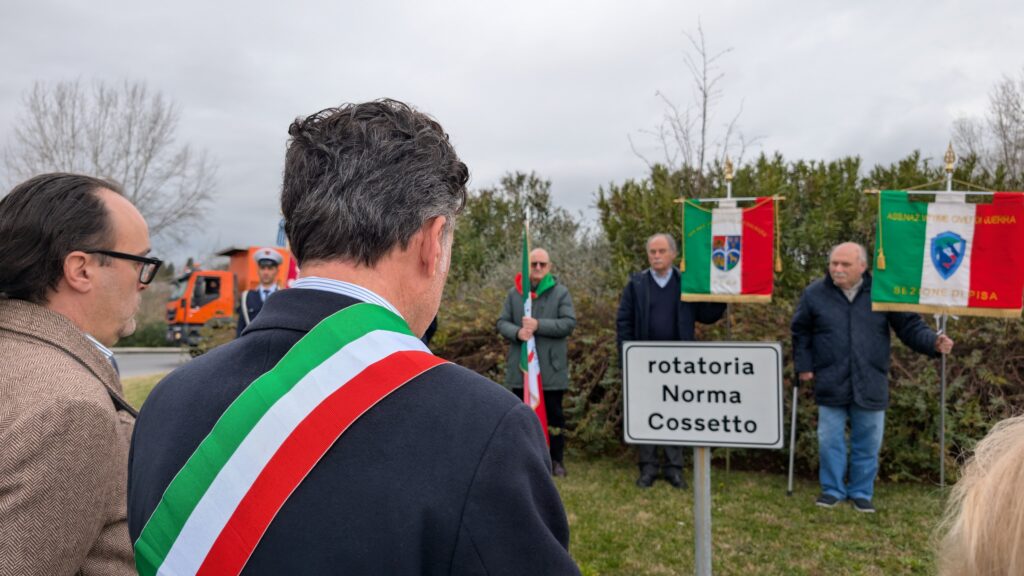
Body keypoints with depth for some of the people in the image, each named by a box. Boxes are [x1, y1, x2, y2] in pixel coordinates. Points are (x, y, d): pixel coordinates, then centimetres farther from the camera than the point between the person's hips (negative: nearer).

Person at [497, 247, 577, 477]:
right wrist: (517, 332, -18)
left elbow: (569, 323, -11)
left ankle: (556, 460, 17)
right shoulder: (514, 293, 6)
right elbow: (502, 323, 3)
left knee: (553, 414, 7)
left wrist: (539, 325, -21)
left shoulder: (561, 292, -1)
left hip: (551, 367, -2)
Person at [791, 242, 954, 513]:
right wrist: (803, 365, 7)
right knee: (830, 441, 5)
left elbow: (910, 326, 2)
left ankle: (861, 492, 27)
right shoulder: (815, 293, 0)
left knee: (868, 443, 10)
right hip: (830, 385, 0)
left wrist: (933, 342, -16)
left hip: (870, 385, 0)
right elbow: (800, 332, 12)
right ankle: (833, 489, 22)